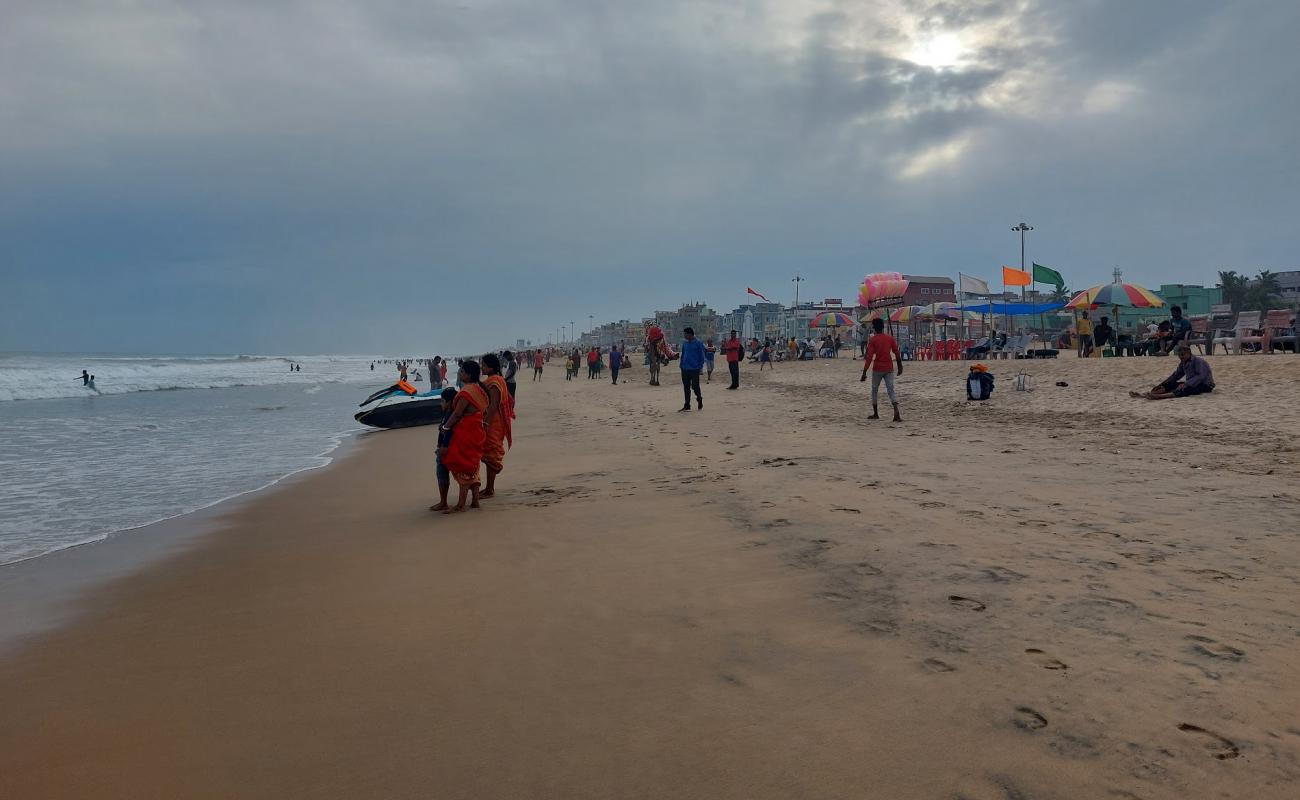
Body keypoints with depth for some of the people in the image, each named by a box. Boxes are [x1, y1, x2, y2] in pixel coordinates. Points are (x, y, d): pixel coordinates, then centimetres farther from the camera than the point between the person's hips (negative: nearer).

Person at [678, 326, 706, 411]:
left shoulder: (698, 343, -6)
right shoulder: (684, 343, 11)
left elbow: (702, 356, -5)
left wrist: (700, 366, -10)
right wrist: (681, 365, 10)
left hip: (694, 369, -5)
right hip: (685, 369, 5)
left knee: (695, 386, -3)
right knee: (686, 387, 6)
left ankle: (699, 399, 25)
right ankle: (687, 405, 12)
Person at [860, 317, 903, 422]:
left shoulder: (873, 340, -7)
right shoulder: (890, 338, 3)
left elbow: (869, 357, -13)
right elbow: (897, 353, 4)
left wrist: (864, 372, -12)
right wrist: (900, 366, 15)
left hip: (877, 369, -3)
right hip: (889, 369, 3)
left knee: (874, 390, 14)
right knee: (891, 390, 0)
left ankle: (875, 414, 19)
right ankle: (896, 411, -21)